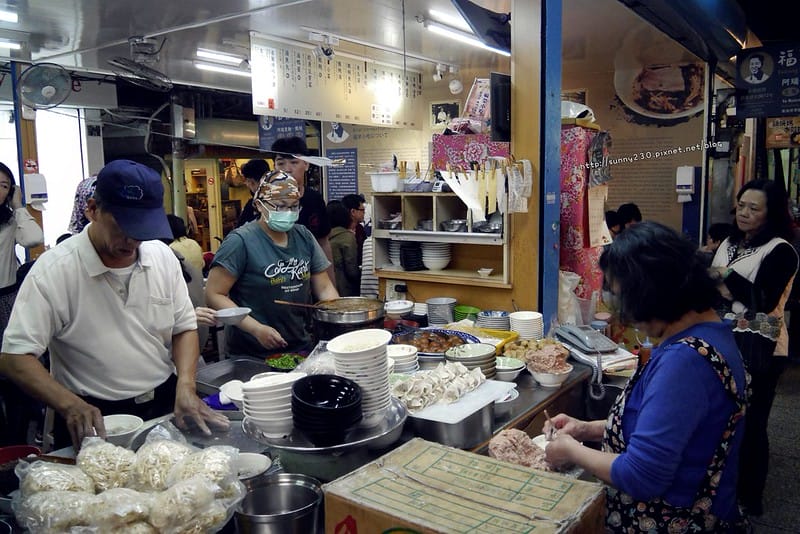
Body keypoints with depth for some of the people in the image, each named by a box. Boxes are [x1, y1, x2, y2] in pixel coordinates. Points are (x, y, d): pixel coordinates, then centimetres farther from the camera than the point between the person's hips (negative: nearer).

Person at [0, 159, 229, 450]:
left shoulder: (163, 256, 2)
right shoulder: (53, 271, -11)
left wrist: (186, 386, -6)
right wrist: (70, 405, -26)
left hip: (165, 406, 3)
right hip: (94, 420, -2)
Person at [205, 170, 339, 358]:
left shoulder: (304, 237, 2)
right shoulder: (241, 241, -14)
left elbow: (324, 287, 6)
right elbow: (214, 294, -15)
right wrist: (257, 329, -24)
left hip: (300, 347, 5)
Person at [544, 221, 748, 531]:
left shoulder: (684, 360, -29)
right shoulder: (707, 332, 2)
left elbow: (641, 476, -28)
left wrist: (572, 451, -12)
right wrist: (588, 429, 6)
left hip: (669, 521, -9)